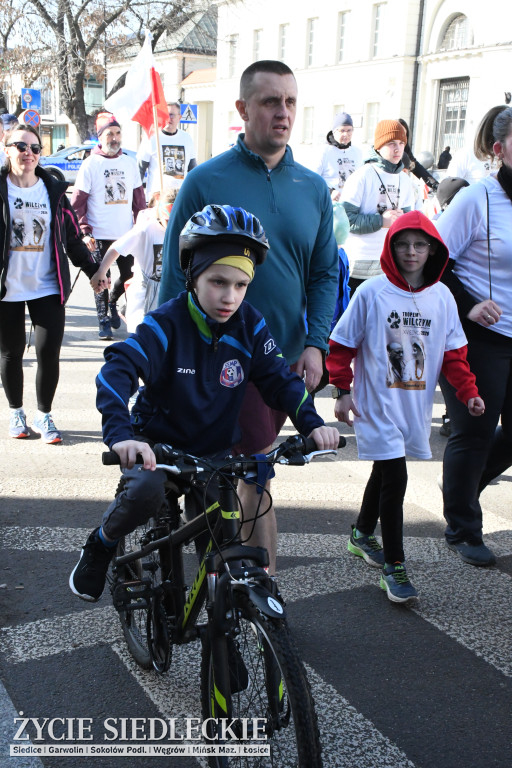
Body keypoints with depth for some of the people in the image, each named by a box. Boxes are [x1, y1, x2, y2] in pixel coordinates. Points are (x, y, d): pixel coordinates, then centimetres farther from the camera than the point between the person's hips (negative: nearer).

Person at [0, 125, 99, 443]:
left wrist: (93, 270, 12)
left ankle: (44, 415, 15)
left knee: (49, 354, -4)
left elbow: (72, 237, 12)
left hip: (48, 288, 1)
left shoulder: (54, 190, 6)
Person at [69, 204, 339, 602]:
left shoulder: (250, 327, -7)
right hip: (159, 441, -3)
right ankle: (101, 545, -1)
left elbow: (280, 378, -3)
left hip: (216, 450, 3)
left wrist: (312, 423, -20)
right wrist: (120, 433, -46)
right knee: (146, 490, -32)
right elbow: (117, 371, -30)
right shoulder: (166, 324, -19)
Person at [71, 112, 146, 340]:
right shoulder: (91, 164, -3)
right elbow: (77, 203, -4)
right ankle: (103, 321, 19)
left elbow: (139, 199, 13)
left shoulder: (129, 163, 7)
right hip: (99, 236, -3)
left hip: (126, 234, 3)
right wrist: (85, 232, -11)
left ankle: (112, 302, 36)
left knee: (128, 275, 7)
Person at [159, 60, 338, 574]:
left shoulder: (313, 188, 8)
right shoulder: (206, 180, -4)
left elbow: (325, 274, 11)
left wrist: (316, 343, -2)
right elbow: (176, 272, -2)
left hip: (287, 356, 4)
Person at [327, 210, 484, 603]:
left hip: (416, 405, 4)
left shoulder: (442, 297, 2)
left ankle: (363, 534, 42)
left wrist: (468, 391, -2)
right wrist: (342, 390, -5)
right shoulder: (372, 293, -9)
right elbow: (341, 345, -2)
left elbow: (453, 352, 8)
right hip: (377, 404, -4)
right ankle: (394, 565, 3)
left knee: (384, 473, 19)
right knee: (394, 478, -10)